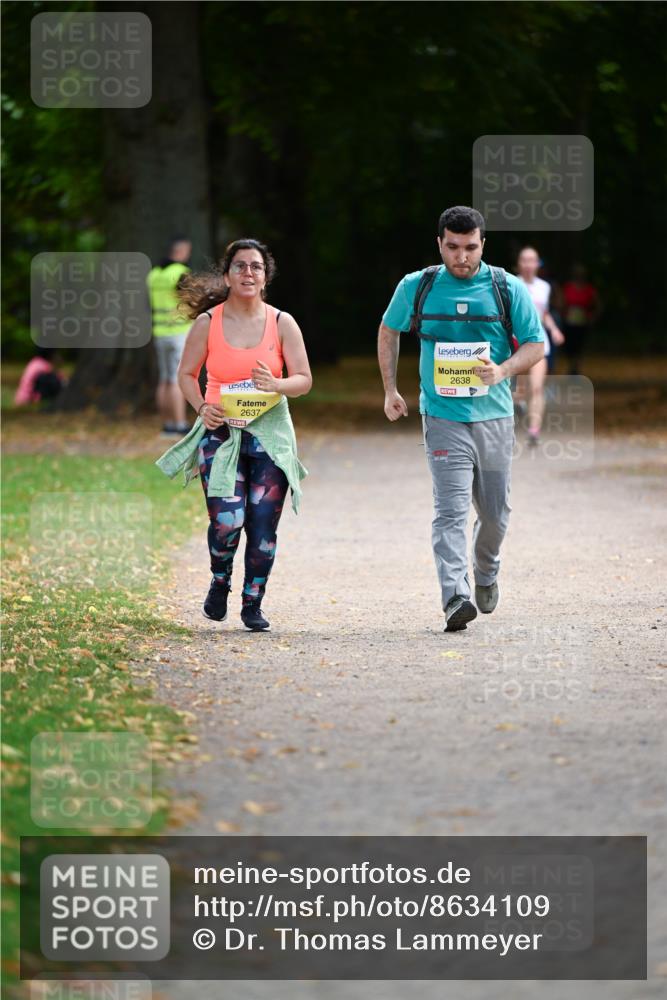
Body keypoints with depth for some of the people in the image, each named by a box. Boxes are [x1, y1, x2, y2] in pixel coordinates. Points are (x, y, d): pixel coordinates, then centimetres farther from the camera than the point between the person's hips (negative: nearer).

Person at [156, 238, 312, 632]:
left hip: (269, 433, 1)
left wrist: (276, 385, -21)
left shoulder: (282, 323, 1)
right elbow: (187, 374, 8)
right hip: (221, 431, -1)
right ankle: (220, 584, 17)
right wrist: (202, 408, -10)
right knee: (227, 521, -14)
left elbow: (304, 379, 0)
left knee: (263, 525, -2)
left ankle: (253, 603, 15)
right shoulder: (208, 322, -1)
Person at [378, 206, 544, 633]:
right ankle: (456, 598, -25)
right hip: (443, 417, -2)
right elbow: (389, 331, 19)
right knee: (451, 510, -16)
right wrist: (390, 389, 11)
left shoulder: (508, 289, -1)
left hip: (494, 416, 2)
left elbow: (536, 345, 3)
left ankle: (486, 573, 42)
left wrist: (503, 370, -17)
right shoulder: (415, 287, 1)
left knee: (495, 513, 14)